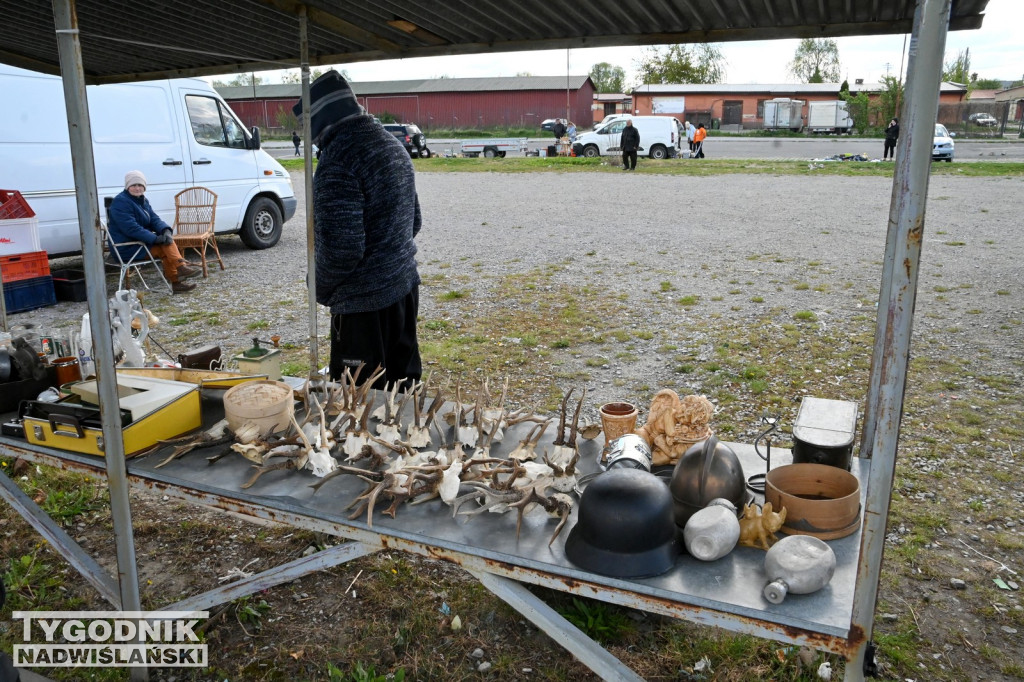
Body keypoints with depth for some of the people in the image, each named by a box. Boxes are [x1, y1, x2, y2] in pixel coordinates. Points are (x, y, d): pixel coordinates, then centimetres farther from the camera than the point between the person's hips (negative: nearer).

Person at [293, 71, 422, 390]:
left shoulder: (338, 160, -20)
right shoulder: (392, 143, 9)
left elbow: (341, 247, -23)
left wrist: (321, 288, -5)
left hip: (364, 302, -9)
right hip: (405, 287, 9)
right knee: (402, 385, 19)